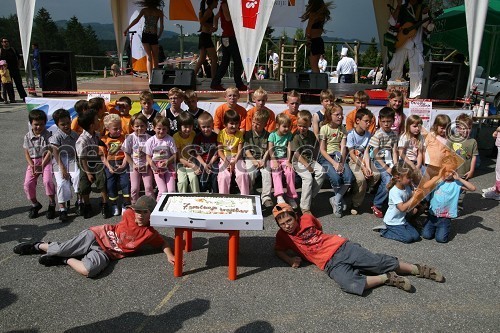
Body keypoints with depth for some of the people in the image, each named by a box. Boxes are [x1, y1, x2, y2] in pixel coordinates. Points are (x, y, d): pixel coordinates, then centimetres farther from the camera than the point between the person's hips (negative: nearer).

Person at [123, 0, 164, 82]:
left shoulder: (144, 10, 4)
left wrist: (126, 29, -6)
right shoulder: (160, 12, 4)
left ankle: (150, 78, -9)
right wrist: (158, 36, 14)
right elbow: (161, 26, 0)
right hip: (154, 36, -1)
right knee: (155, 58, 10)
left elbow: (136, 20, -7)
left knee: (149, 57, 3)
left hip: (145, 35, 1)